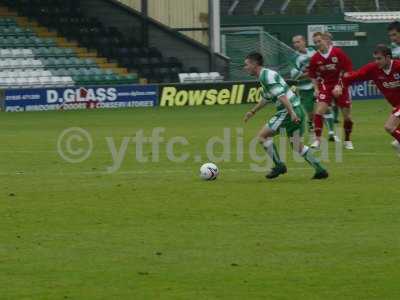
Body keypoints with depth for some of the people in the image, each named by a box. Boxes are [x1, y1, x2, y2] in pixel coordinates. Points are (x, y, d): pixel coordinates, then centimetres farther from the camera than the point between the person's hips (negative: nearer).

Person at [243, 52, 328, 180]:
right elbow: (266, 98, 35)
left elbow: (281, 95, -23)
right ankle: (320, 169, 9)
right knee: (297, 145, 13)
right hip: (297, 110, 9)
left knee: (262, 135, -1)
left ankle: (279, 165, 2)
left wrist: (292, 113, -28)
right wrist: (253, 111, 43)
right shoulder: (265, 75, 19)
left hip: (288, 111, -9)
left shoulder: (266, 76, -13)